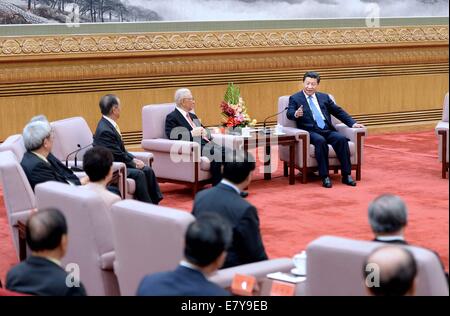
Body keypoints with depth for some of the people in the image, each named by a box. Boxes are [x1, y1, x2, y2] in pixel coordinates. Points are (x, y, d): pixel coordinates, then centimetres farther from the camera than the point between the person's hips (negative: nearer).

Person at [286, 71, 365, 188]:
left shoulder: (324, 97, 22)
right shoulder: (295, 98, 11)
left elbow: (339, 112, 20)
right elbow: (289, 114, -6)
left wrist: (353, 123, 7)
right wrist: (296, 114, -31)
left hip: (328, 130, 4)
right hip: (310, 132, -3)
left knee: (341, 139, -27)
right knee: (320, 141, -36)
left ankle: (346, 175, -24)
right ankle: (324, 176, -31)